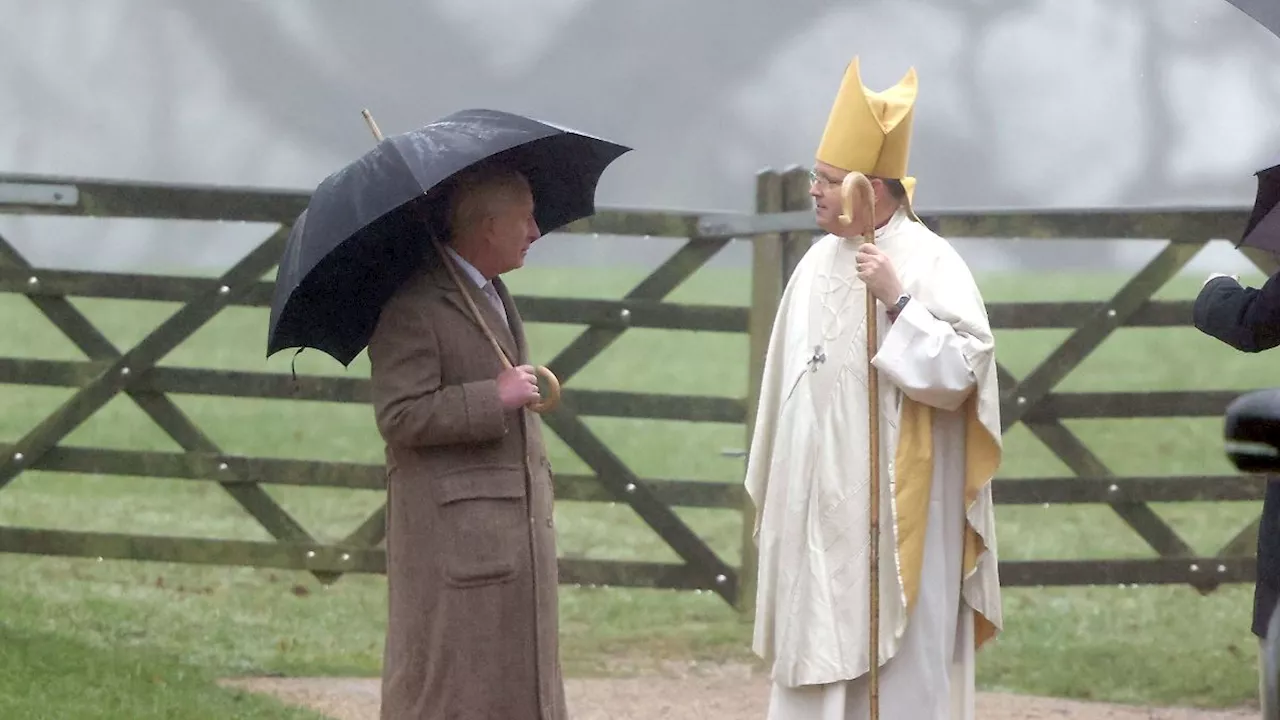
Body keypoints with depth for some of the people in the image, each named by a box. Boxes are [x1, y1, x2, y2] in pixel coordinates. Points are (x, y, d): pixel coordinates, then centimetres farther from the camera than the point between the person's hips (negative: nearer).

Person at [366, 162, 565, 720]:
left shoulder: (491, 293, 16)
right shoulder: (413, 308, -16)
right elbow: (400, 416, -23)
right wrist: (496, 398, -23)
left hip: (515, 527, 9)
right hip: (454, 536, -9)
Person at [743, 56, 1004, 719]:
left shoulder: (928, 263, -10)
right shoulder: (819, 262, 10)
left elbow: (961, 373, -18)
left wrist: (898, 302, -24)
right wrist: (772, 490, 16)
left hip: (895, 514, -7)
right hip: (819, 510, 7)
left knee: (899, 665, -3)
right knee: (822, 664, 8)